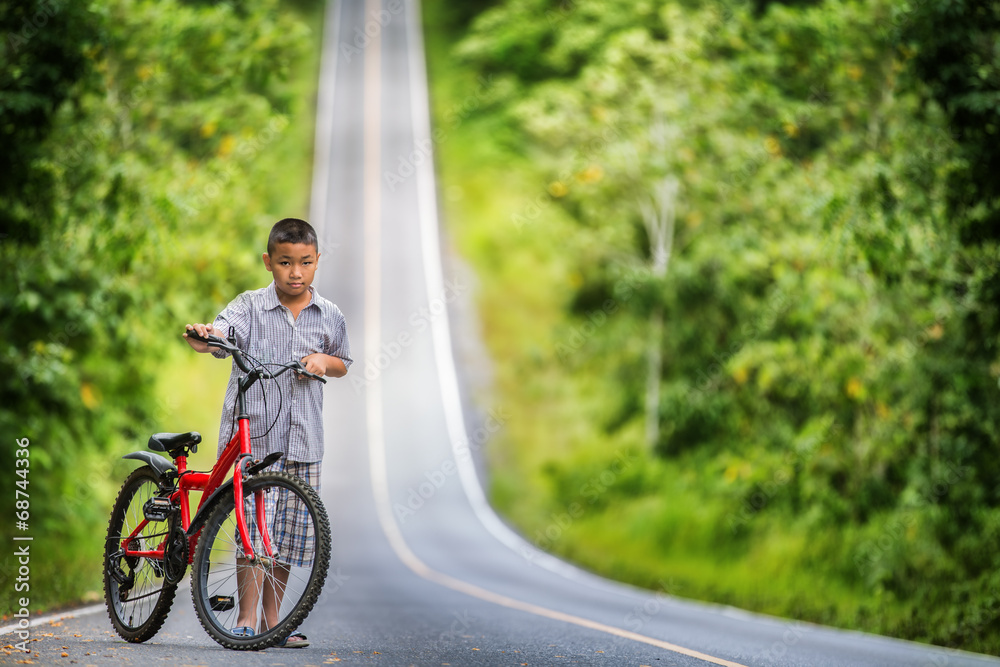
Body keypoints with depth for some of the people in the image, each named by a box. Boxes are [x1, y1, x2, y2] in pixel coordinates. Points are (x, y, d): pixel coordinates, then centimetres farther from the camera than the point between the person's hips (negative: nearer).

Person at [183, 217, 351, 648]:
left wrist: (324, 362, -1)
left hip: (302, 439, 4)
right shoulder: (250, 307, -3)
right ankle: (246, 618, -6)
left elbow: (343, 364, 22)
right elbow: (220, 335, -20)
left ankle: (271, 619, 20)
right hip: (253, 434, -4)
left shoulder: (329, 317, 8)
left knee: (289, 532, 8)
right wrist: (202, 335, -43)